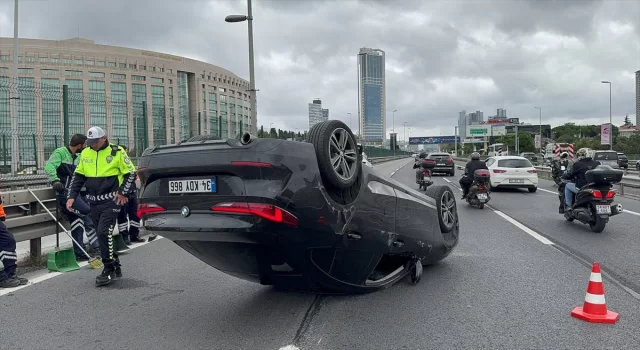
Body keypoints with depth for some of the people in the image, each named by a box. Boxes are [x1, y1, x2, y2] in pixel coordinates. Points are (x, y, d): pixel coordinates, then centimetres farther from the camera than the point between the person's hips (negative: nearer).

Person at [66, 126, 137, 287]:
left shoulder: (117, 152, -7)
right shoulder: (85, 153, 8)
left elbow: (131, 173, -1)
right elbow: (78, 176, 16)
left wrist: (123, 192, -6)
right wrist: (72, 196, 8)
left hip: (111, 201, -6)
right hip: (94, 202, 6)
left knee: (104, 232, -14)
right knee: (102, 235, 10)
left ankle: (109, 270, -3)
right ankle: (116, 267, 23)